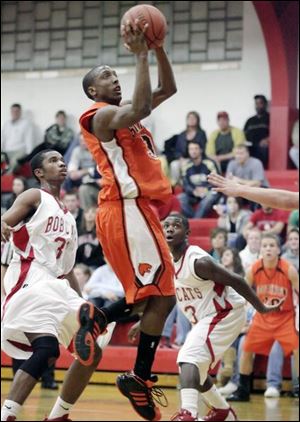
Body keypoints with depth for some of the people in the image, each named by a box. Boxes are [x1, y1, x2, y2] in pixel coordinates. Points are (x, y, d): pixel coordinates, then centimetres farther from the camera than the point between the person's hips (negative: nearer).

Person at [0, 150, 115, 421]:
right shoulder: (35, 197, 2)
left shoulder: (67, 217, 25)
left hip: (56, 285, 9)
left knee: (93, 346, 7)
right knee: (47, 348, -28)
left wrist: (82, 305, 22)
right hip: (30, 279, -9)